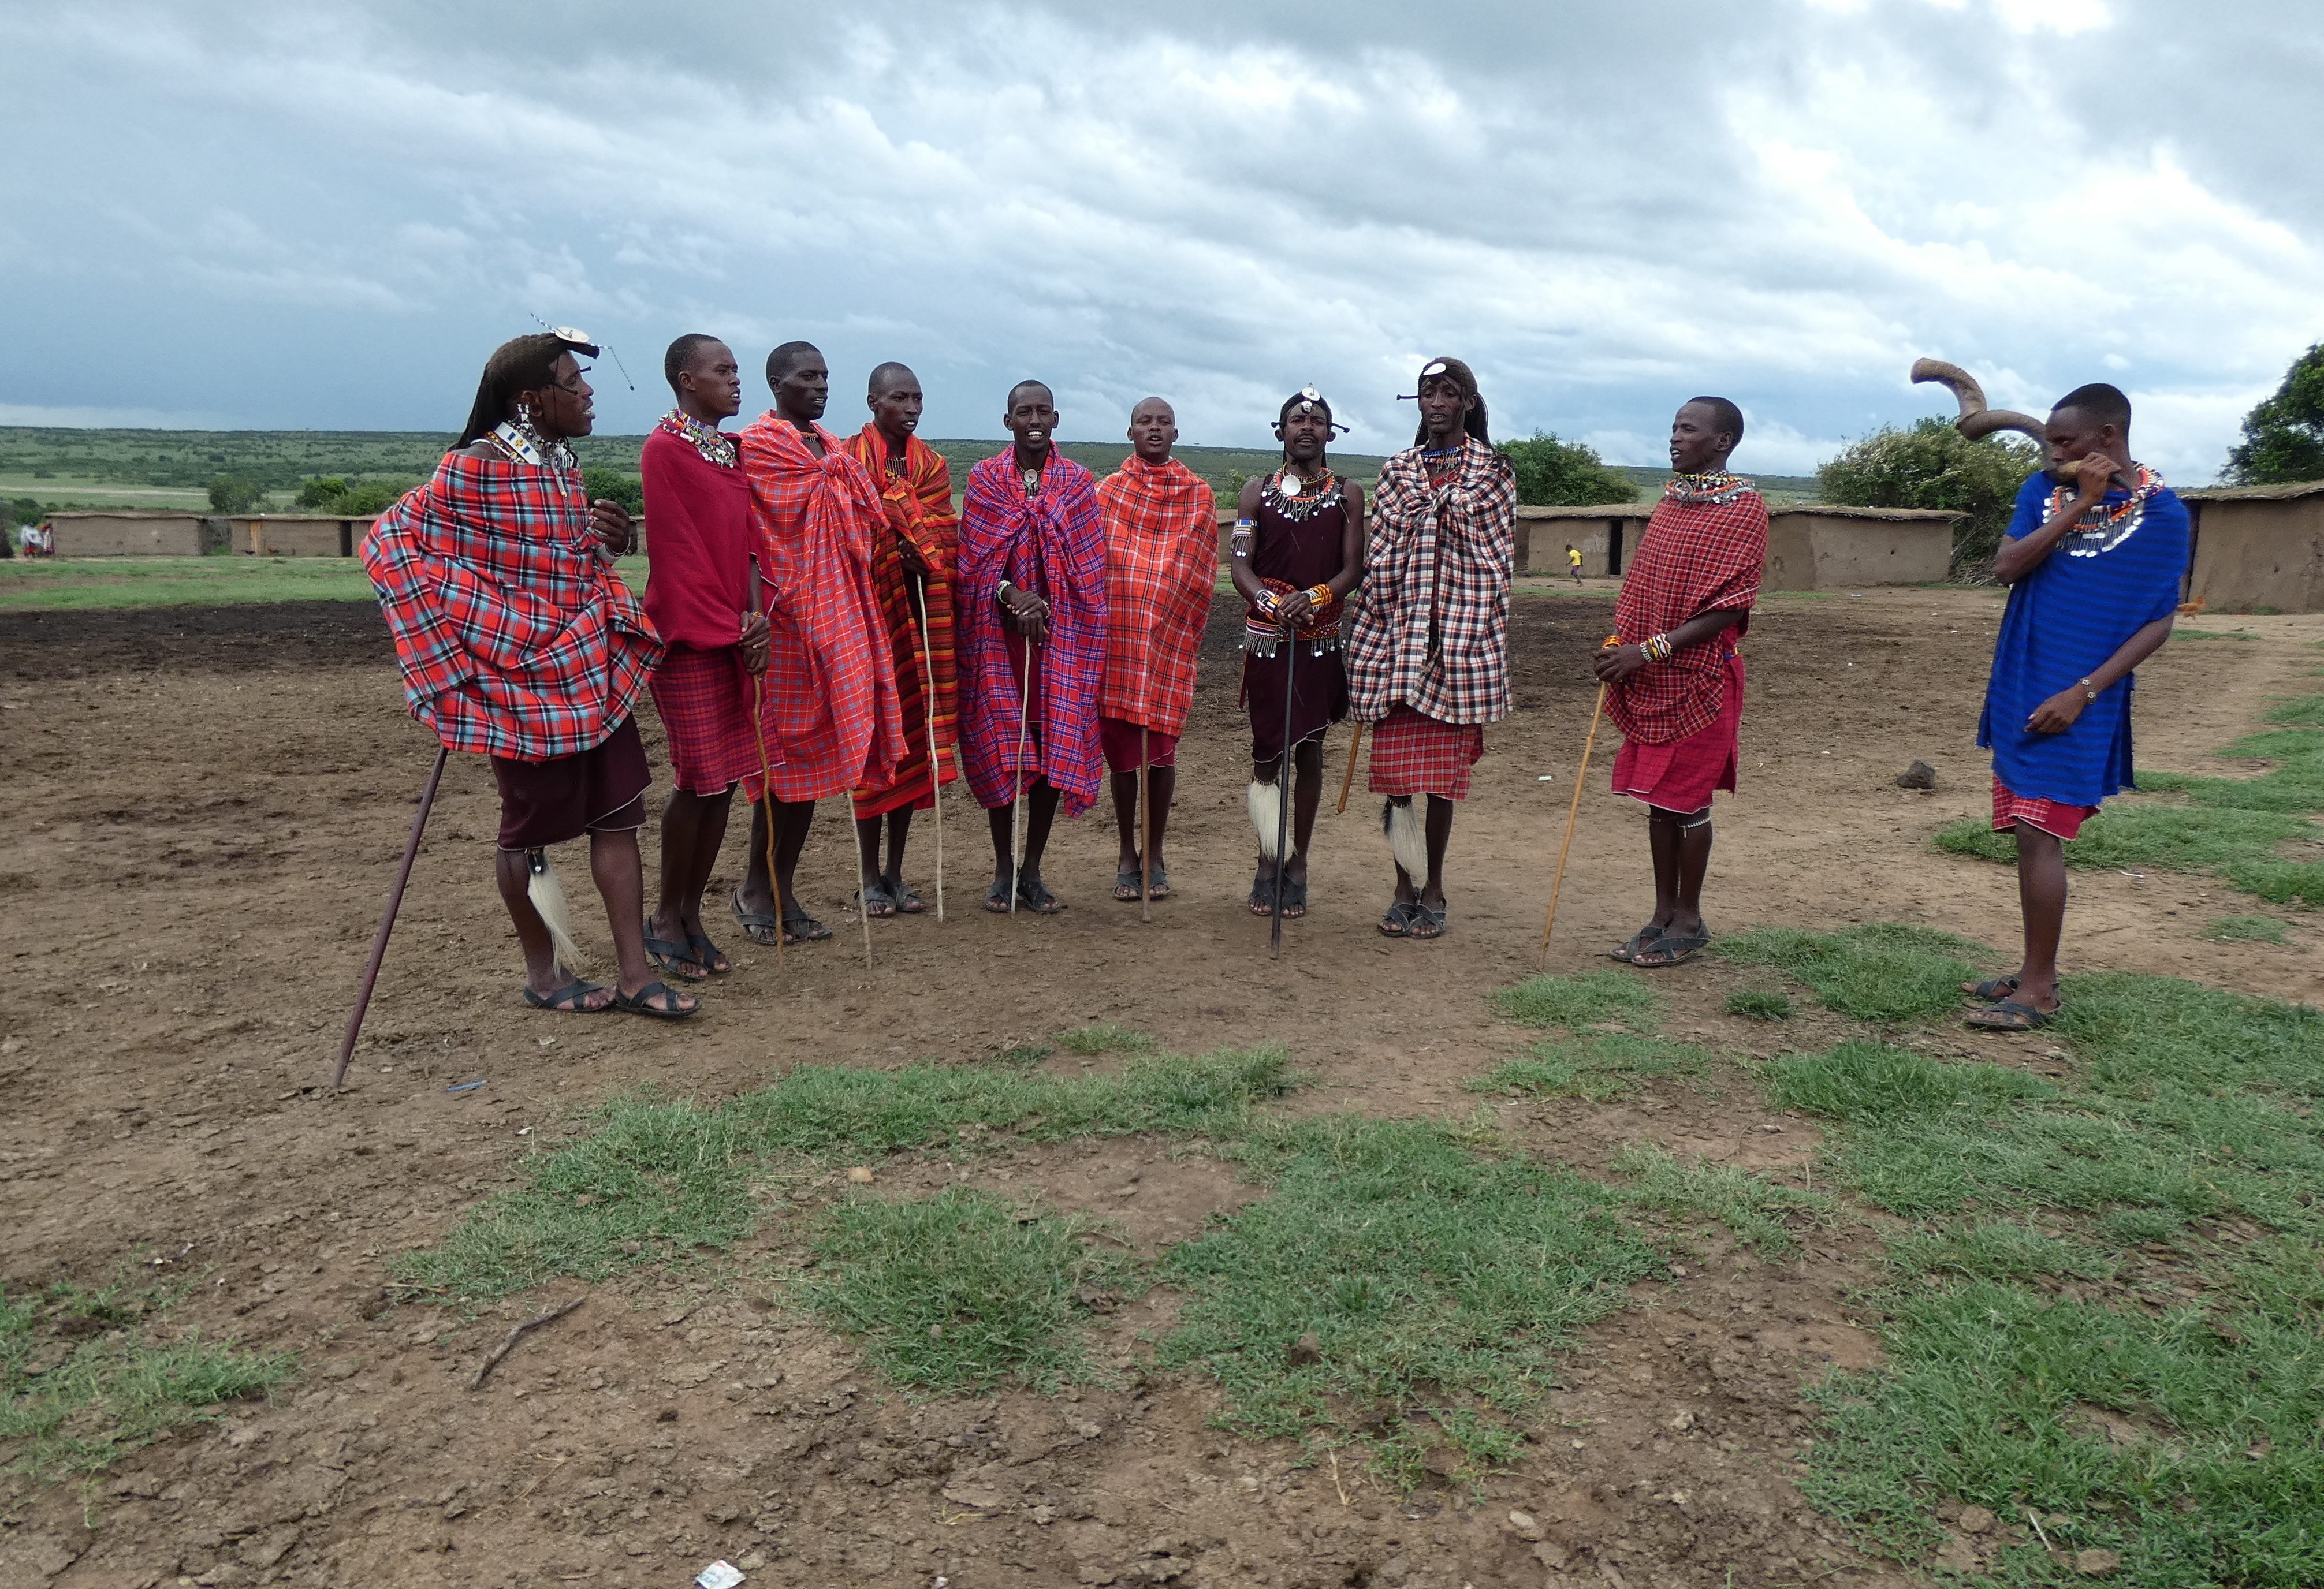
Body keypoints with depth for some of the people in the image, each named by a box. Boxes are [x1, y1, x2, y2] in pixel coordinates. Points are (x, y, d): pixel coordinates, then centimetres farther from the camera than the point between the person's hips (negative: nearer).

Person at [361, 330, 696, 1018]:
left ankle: (635, 974, 11)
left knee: (618, 817, 6)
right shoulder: (475, 468, -14)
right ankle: (542, 972, 22)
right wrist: (460, 635, -14)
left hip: (593, 672, 8)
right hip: (525, 679, -8)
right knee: (530, 828, 6)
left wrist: (609, 541, 2)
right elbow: (388, 542, -11)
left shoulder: (563, 464, 11)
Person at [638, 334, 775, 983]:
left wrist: (756, 617, -2)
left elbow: (746, 537, 12)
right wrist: (730, 628, -12)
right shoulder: (665, 448, -9)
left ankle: (691, 912, 18)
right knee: (700, 779, -5)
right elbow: (680, 550, -13)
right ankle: (666, 919, 10)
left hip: (737, 634, 8)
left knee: (726, 777, 8)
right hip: (690, 636, -8)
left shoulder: (729, 449, 16)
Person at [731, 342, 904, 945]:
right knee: (787, 751, -4)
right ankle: (757, 889, 11)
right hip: (786, 619, -7)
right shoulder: (754, 448, -6)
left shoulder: (835, 453, 16)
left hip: (837, 618, 7)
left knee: (815, 753, 9)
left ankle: (782, 890, 18)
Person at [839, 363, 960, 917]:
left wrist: (921, 555, -13)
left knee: (914, 736, 6)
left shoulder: (932, 464, 14)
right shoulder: (848, 459, -1)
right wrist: (911, 547, -16)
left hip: (923, 615, 5)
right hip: (870, 610, -5)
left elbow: (948, 537, 6)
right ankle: (870, 877, 7)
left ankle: (895, 873, 15)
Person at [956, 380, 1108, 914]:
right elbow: (971, 559, 0)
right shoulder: (984, 479, 5)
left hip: (1059, 633, 1)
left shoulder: (1077, 482, 6)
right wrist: (1010, 596, -18)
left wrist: (1044, 606, -14)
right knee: (999, 748, 1)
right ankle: (1003, 870, 14)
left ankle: (1032, 870, 12)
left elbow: (1086, 568, 1)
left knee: (1056, 748, 0)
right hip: (997, 633, 0)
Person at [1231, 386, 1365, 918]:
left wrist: (1312, 598, -21)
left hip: (1321, 642, 0)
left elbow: (1353, 569, -2)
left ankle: (1298, 865, 14)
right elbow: (1239, 565, -5)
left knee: (1309, 751, 4)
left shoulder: (1348, 494, 4)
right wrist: (1273, 602, -24)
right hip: (1265, 639, 0)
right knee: (1266, 751, 4)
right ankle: (1267, 862, 16)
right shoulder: (1257, 492, 5)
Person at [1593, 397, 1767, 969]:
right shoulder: (1671, 499, 13)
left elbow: (1728, 609, -16)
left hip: (1698, 675, -7)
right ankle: (1664, 914, 20)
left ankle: (1688, 921, 13)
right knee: (1658, 798, 11)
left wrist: (1650, 650, -20)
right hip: (1649, 679, 7)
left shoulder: (1743, 508, -10)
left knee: (1687, 800, 0)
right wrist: (1618, 644, 0)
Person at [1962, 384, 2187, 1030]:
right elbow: (2005, 568, -8)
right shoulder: (2045, 491, 5)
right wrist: (2079, 506, -15)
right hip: (2018, 690, 5)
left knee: (2040, 835, -9)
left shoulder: (2161, 511, -7)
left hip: (2078, 703, -5)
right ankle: (2035, 970, 21)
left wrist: (2084, 692, -16)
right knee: (2030, 834, 10)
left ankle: (2038, 990, 0)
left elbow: (2159, 621, -8)